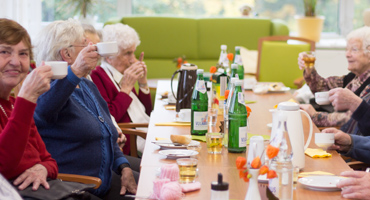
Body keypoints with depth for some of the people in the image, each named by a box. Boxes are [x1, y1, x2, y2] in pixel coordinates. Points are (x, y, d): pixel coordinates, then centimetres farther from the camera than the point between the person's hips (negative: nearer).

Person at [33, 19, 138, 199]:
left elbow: (109, 137, 25)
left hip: (105, 181, 9)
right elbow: (41, 111, -38)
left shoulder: (89, 87, 19)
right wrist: (75, 72, -49)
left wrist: (125, 169, 8)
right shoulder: (49, 88, -11)